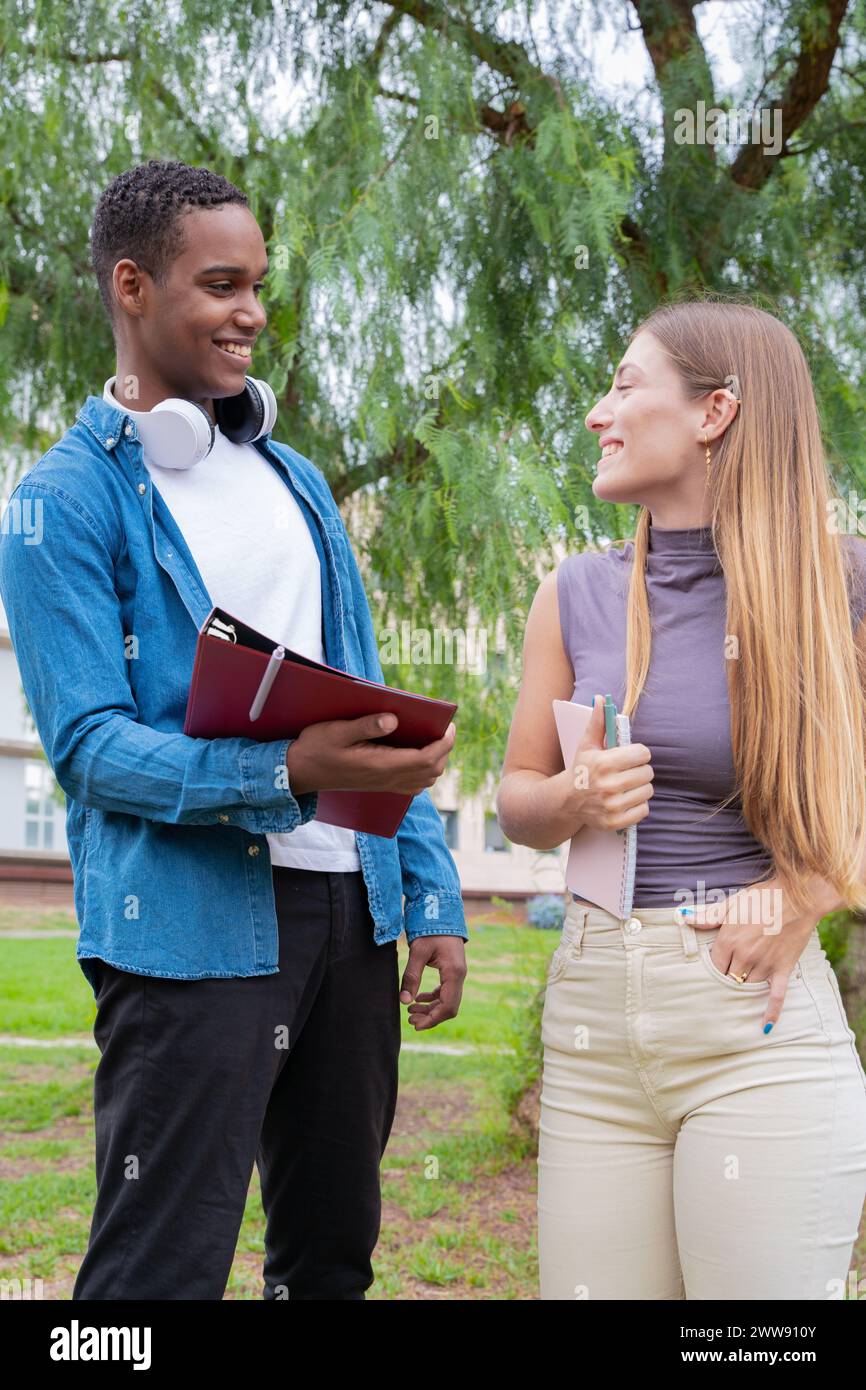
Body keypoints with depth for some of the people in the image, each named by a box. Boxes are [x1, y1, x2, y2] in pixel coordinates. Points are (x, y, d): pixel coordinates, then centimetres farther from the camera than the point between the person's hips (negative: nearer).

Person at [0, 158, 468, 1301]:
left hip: (351, 906, 7)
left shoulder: (294, 479, 16)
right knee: (161, 1268, -4)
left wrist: (433, 898, 9)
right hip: (194, 923, -6)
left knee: (334, 1254, 15)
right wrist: (290, 774, -28)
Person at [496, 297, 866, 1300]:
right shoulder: (577, 594, 7)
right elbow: (516, 799, 13)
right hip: (591, 1010, 4)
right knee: (584, 1288, 8)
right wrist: (577, 798, -8)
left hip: (758, 1026, -4)